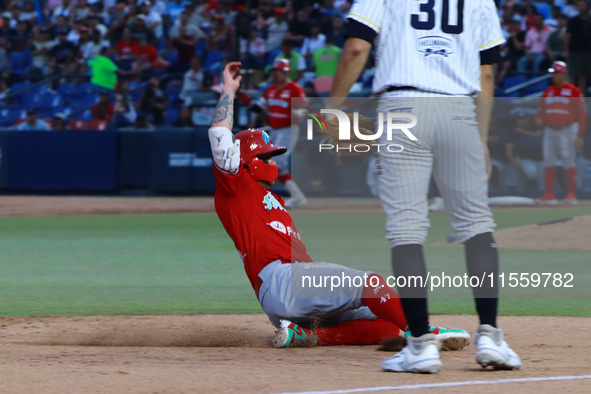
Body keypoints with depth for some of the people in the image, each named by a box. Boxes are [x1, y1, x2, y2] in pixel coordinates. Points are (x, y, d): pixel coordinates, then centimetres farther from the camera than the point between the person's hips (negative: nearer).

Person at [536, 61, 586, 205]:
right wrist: (540, 119, -3)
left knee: (569, 163, -7)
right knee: (548, 162, 3)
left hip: (567, 131, -5)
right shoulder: (548, 91, 14)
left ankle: (571, 195, -4)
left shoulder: (573, 91, -2)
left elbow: (581, 114, -4)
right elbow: (541, 111, 21)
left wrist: (579, 136, -11)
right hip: (549, 131, 5)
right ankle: (549, 194, 8)